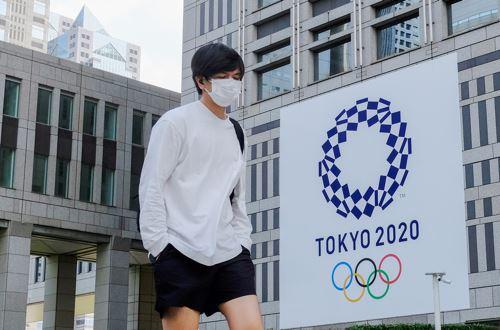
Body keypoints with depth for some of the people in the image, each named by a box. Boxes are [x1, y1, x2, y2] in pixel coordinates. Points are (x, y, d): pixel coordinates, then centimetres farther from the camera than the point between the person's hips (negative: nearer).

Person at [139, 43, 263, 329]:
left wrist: (243, 242, 11)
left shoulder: (237, 134, 21)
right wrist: (160, 245, -11)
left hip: (228, 252, 5)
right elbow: (151, 188, -4)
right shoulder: (176, 122, 1)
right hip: (182, 252, -5)